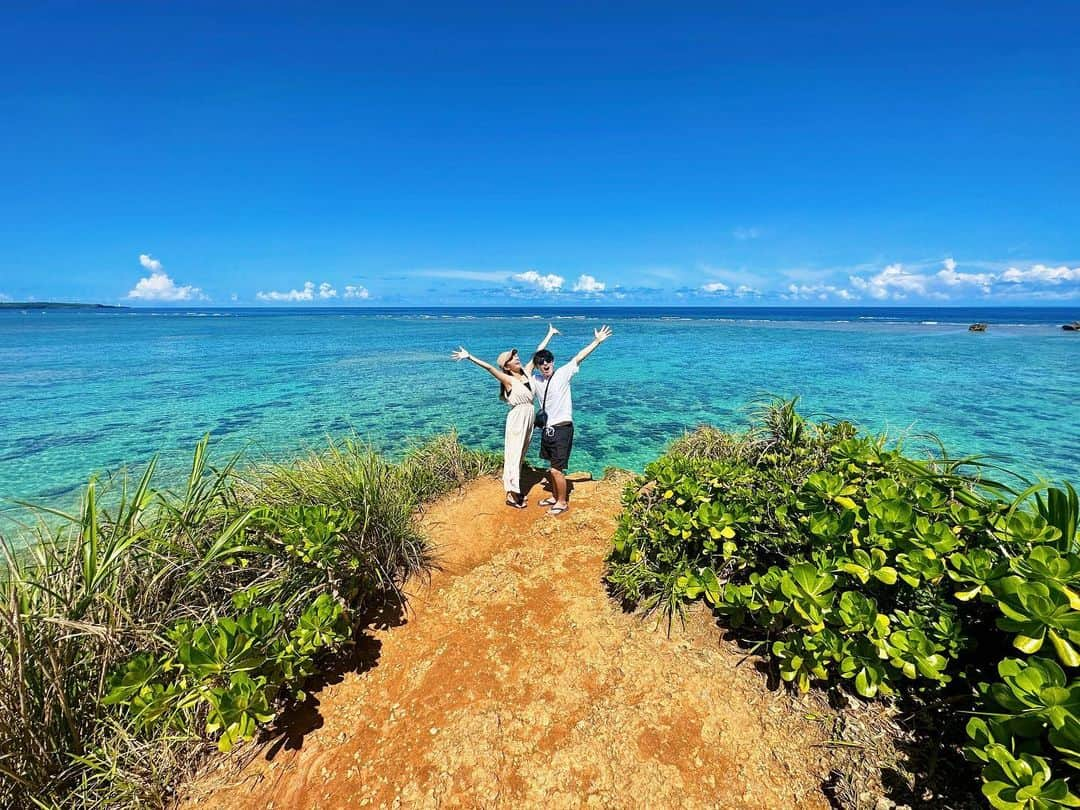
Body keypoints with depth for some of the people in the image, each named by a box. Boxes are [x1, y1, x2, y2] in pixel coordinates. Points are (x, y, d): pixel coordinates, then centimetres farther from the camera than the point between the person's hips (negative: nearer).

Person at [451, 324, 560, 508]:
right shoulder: (508, 379, -10)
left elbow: (539, 351, 14)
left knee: (521, 454, 14)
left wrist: (550, 334, 23)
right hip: (517, 418, -7)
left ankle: (515, 489, 25)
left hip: (529, 417, 7)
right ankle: (511, 495, 6)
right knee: (513, 454, -1)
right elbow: (489, 367, -24)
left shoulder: (526, 372, 7)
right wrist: (469, 357, -36)